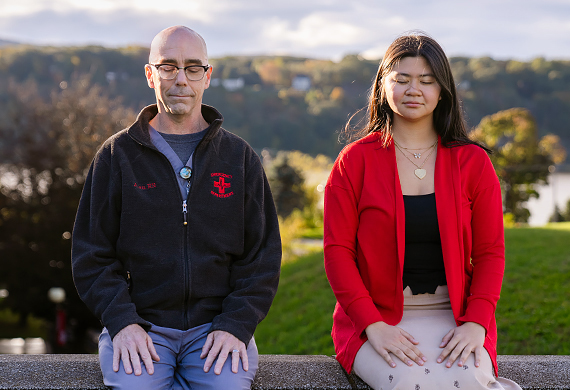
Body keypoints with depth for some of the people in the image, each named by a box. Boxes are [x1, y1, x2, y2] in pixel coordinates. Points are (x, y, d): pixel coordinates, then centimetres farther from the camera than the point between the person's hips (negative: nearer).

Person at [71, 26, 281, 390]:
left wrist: (236, 324, -7)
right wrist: (121, 321, -10)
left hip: (218, 322, 1)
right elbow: (92, 255, 6)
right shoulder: (118, 155, 9)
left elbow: (263, 257, 8)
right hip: (139, 322, 0)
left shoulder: (240, 157, 11)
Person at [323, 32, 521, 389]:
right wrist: (373, 324, -14)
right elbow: (337, 250, -1)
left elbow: (490, 253, 6)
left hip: (453, 316, 1)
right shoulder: (355, 161, 3)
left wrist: (475, 323, -11)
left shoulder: (473, 162, 8)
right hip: (376, 316, 0)